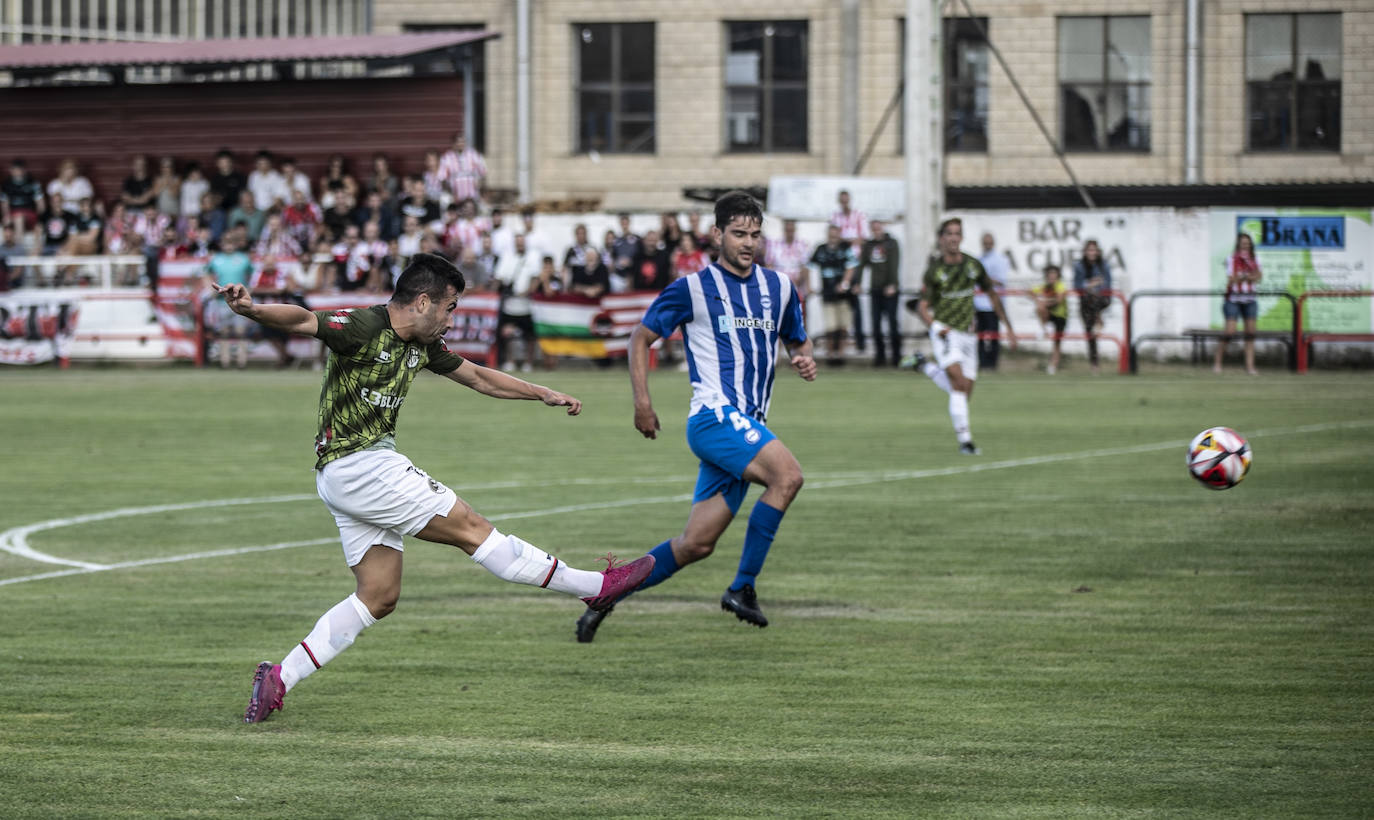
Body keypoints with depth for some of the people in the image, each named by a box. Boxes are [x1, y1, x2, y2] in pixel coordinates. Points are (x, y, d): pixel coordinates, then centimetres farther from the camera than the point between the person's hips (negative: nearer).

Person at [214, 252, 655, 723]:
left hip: (374, 464, 11)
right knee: (469, 527, -5)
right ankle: (596, 586, 0)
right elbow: (301, 321, -29)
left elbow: (478, 377, 26)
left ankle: (279, 678, 3)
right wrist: (250, 309, -48)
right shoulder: (363, 328, -15)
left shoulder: (422, 345, 13)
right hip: (353, 466, -11)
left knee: (379, 596, 5)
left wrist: (543, 394, 26)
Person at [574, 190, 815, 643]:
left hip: (749, 425, 6)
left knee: (696, 544, 2)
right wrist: (642, 401, -3)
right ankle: (743, 587, -22)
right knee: (787, 475, -30)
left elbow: (797, 341, 28)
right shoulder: (692, 288, -1)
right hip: (714, 415, -6)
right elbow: (641, 338, 7)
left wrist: (805, 361, 4)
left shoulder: (779, 287, 14)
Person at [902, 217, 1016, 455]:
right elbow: (922, 306, -5)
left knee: (965, 391, 3)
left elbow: (992, 295, 15)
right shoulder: (933, 270, -7)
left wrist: (1008, 328, 12)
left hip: (968, 334, 5)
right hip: (946, 332, -5)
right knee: (958, 381, -23)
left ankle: (924, 365, 27)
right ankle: (964, 440, -20)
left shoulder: (973, 265, 3)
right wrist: (936, 326, -25)